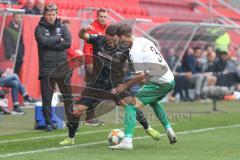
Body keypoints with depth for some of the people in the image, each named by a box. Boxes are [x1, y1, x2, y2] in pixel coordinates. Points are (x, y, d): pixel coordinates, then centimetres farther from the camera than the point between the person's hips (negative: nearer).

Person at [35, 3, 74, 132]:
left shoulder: (62, 28, 8)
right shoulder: (40, 29, 2)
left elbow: (68, 43, -7)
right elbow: (43, 41, -18)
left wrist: (50, 44, -11)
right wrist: (58, 39, -8)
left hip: (63, 68, 2)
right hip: (46, 69, -2)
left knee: (68, 97, 5)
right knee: (46, 98, 0)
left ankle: (72, 121, 14)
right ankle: (48, 123, 8)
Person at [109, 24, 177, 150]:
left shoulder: (134, 51, -16)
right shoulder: (144, 40, 10)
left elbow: (141, 75, -16)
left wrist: (125, 86, -7)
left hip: (160, 83, -9)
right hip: (170, 79, 9)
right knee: (154, 102, 36)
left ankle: (127, 141, -16)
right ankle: (169, 131, 37)